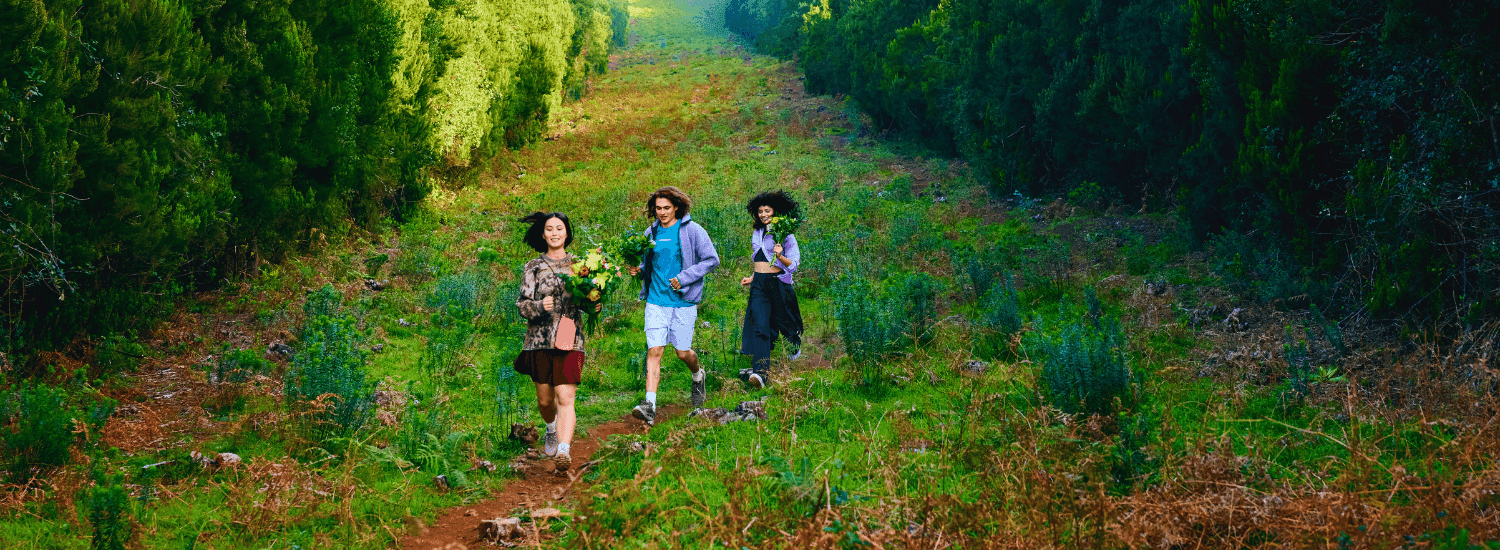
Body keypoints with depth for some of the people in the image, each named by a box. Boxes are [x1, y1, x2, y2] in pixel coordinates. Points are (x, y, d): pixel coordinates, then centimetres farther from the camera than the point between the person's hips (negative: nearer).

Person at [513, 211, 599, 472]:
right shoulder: (533, 268, 6)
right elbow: (522, 303, 1)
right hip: (540, 340, 1)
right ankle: (551, 430, 42)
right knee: (545, 399, 10)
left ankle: (563, 451, -24)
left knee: (565, 397, -14)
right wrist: (540, 306, -20)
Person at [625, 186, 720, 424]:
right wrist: (639, 269, -1)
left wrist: (684, 278, -14)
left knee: (683, 352, 5)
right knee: (654, 350, -8)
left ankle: (698, 376, 40)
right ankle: (649, 404, -15)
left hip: (683, 300, -3)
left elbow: (712, 260, -6)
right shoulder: (652, 232, 8)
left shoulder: (692, 231, -5)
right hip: (656, 300, 3)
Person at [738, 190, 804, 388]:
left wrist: (780, 257, -25)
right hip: (759, 284, 4)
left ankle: (796, 345, 48)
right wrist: (752, 278, 20)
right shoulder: (757, 233, 14)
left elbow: (794, 264, -7)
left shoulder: (785, 235, -4)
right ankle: (761, 371, -24)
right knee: (759, 325, -13)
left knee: (783, 321, 11)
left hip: (778, 283, -4)